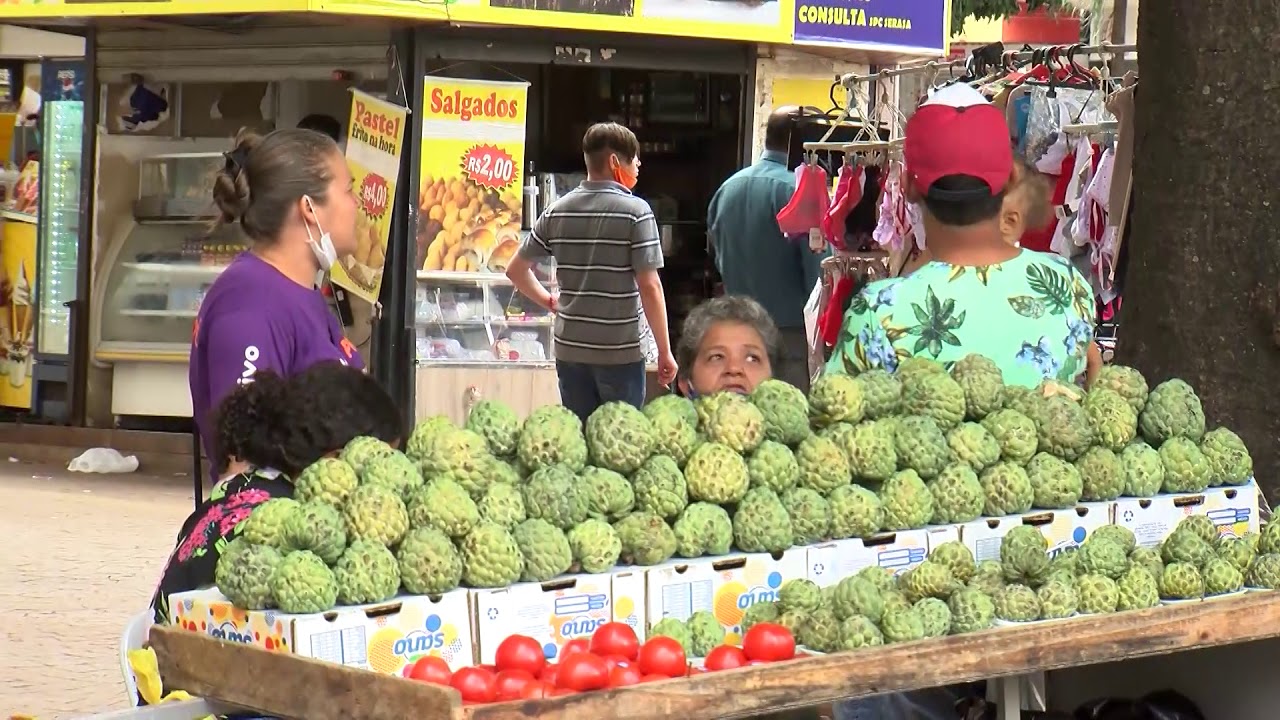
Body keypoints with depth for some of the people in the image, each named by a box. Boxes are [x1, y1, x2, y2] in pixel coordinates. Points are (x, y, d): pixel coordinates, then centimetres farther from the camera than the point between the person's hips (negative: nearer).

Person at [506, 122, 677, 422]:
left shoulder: (557, 211, 5)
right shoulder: (635, 212, -10)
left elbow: (516, 270, 10)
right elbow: (650, 287, -13)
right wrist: (665, 351, -7)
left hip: (570, 349, 5)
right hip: (620, 352, -5)